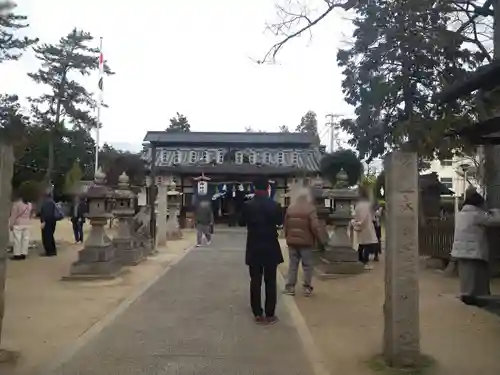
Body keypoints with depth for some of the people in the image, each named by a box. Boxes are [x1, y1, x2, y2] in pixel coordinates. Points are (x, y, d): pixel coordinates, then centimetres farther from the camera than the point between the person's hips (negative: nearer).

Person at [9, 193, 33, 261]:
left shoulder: (16, 204, -11)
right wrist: (28, 221, 17)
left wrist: (11, 224, -4)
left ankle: (17, 254, -2)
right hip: (27, 224, 6)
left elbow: (13, 215, -9)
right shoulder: (29, 204, 10)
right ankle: (24, 254, 8)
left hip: (18, 224, -6)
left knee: (17, 239, -3)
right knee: (25, 239, 6)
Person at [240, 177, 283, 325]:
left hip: (254, 249, 1)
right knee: (270, 282, 6)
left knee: (255, 281, 8)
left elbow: (242, 223, 4)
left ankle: (258, 314, 12)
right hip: (271, 248, 0)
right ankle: (270, 315, 10)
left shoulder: (248, 205, -8)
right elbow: (279, 222, 8)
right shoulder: (275, 205, -8)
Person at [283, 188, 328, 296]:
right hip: (306, 242, -4)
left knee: (293, 264, 10)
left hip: (292, 241, 4)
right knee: (307, 265, 5)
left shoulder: (290, 208, 6)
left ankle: (290, 287, 11)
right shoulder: (310, 209, -10)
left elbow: (285, 225, 11)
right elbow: (315, 226, -15)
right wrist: (321, 239, -2)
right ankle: (307, 288, 8)